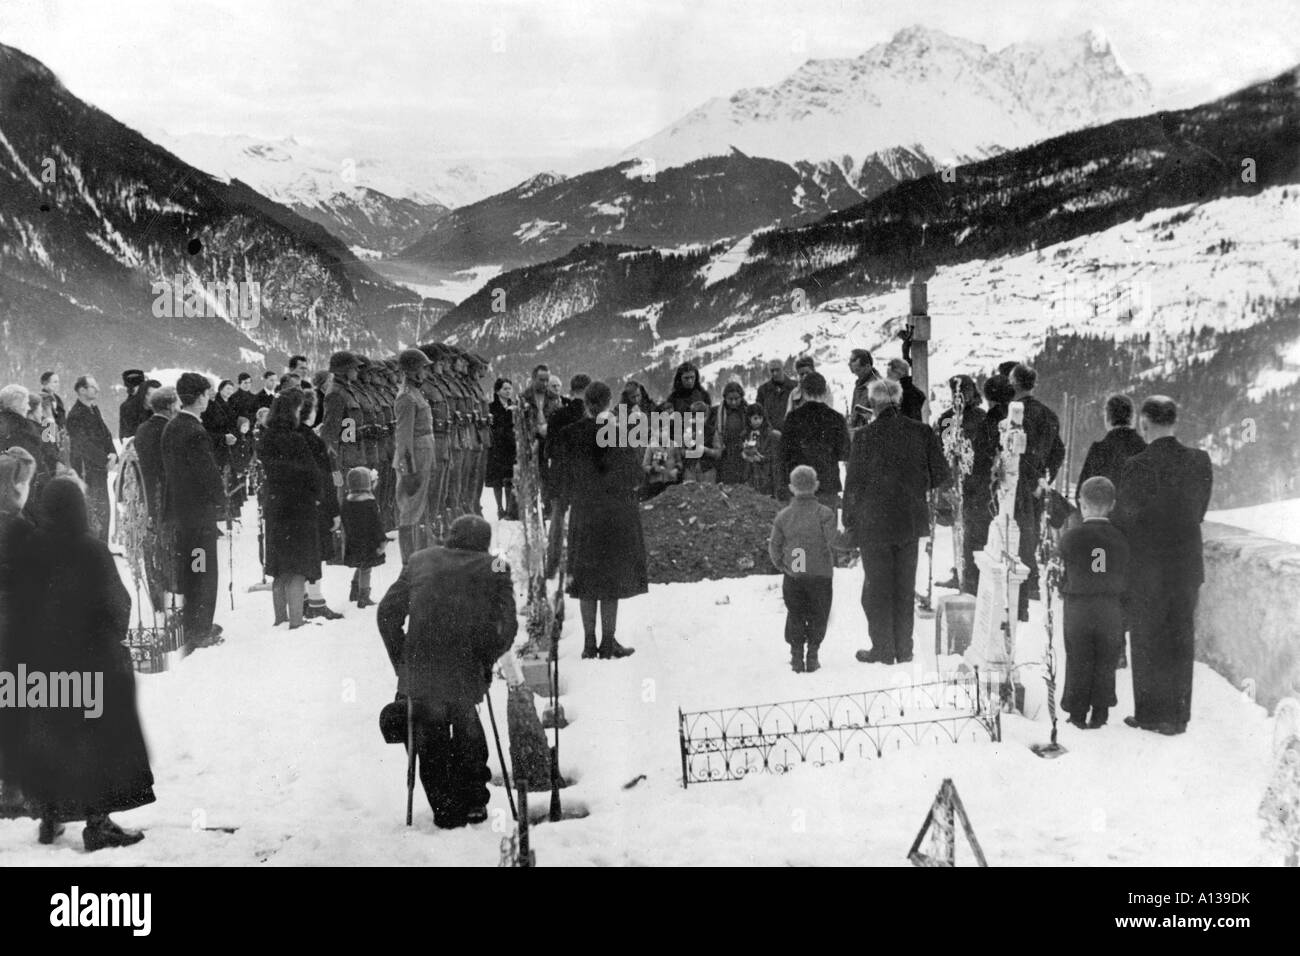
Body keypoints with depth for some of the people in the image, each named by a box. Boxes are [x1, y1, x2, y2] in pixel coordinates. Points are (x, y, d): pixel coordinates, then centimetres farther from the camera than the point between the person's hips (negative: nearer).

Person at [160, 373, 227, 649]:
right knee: (203, 571, 0)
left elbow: (168, 470, 14)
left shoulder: (171, 427, 9)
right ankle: (199, 632, 5)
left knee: (184, 568, 17)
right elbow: (209, 473, -19)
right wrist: (221, 505, -8)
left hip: (176, 509, 9)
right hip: (200, 510, -9)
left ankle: (187, 627, 27)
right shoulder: (195, 432, -19)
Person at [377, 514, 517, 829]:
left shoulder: (419, 561, 8)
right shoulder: (494, 569, 2)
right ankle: (473, 802, 32)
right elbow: (506, 626, -4)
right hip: (466, 676, -1)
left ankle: (447, 812, 23)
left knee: (431, 743, 19)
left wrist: (401, 660, 14)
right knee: (467, 732, 25)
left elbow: (388, 611, 7)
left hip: (419, 673, 1)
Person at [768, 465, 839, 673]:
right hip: (820, 575, -2)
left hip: (792, 576, 2)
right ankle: (812, 656, 9)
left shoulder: (783, 515, 1)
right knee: (818, 617, 11)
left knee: (795, 617, 13)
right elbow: (830, 542, -16)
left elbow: (774, 546, 1)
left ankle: (796, 656, 12)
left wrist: (782, 565, 12)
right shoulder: (824, 513, -8)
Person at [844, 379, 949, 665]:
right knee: (905, 587, 14)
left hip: (873, 522, -3)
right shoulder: (921, 433, -3)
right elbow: (940, 475, 2)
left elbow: (853, 482, -9)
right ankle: (904, 649, 18)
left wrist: (848, 520, 1)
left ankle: (883, 650, 10)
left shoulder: (866, 436, -12)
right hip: (910, 521, 4)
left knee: (877, 587, 7)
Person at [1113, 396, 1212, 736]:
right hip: (1188, 564, 4)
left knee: (1147, 643, 9)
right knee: (1181, 641, 14)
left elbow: (1124, 517, -10)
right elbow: (1199, 512, 4)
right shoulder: (1200, 461, -4)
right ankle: (1178, 715, 22)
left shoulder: (1137, 467, -18)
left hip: (1148, 568, -4)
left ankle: (1151, 715, 17)